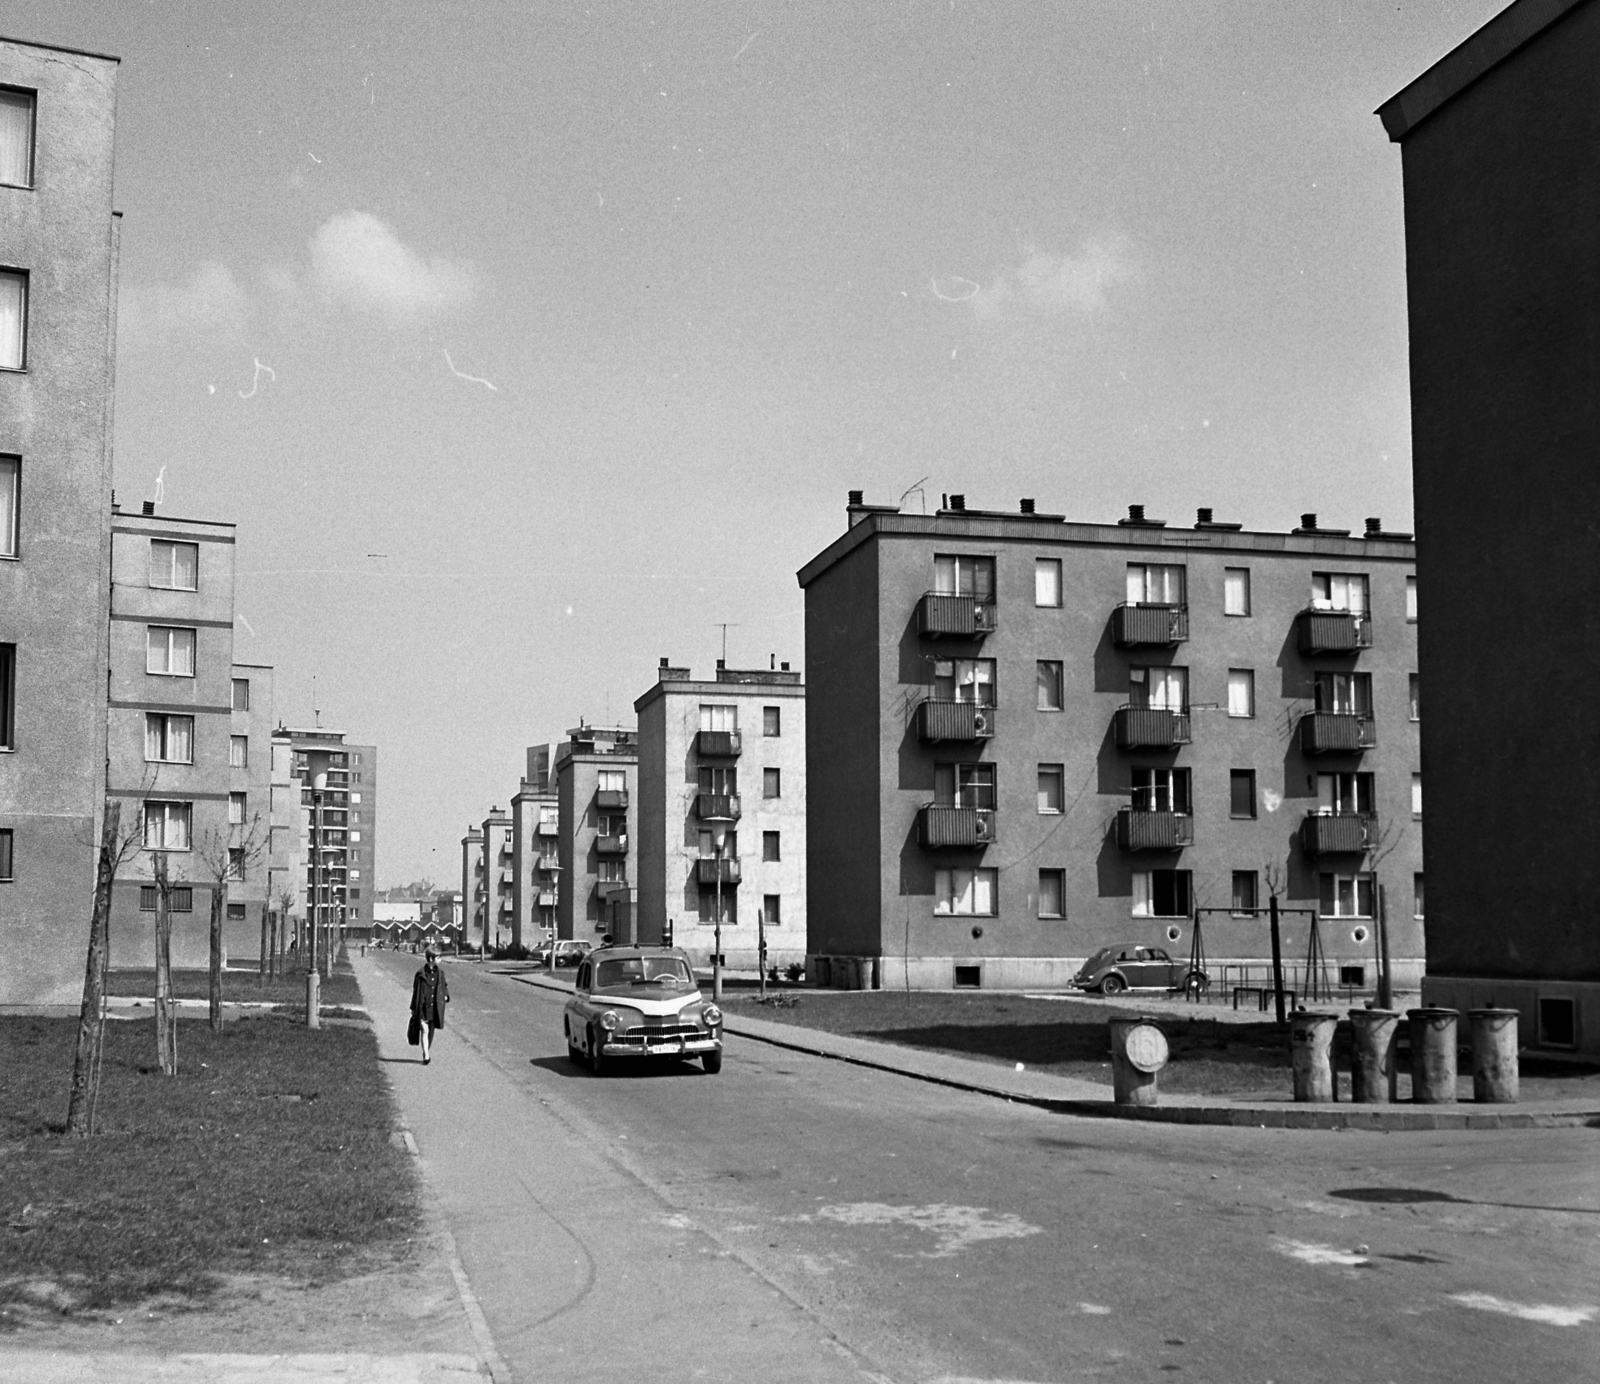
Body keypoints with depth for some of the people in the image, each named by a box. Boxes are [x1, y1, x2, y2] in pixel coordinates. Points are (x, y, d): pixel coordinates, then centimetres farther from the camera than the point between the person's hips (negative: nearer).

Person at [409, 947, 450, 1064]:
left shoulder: (440, 973, 6)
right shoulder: (420, 974, -7)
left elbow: (445, 986, 20)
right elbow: (415, 991, -1)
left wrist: (446, 996, -1)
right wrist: (413, 1008, 1)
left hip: (435, 1008, 4)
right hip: (423, 1007, -4)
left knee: (431, 1032, 13)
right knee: (424, 1030, -13)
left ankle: (428, 1053, 27)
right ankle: (426, 1056, -17)